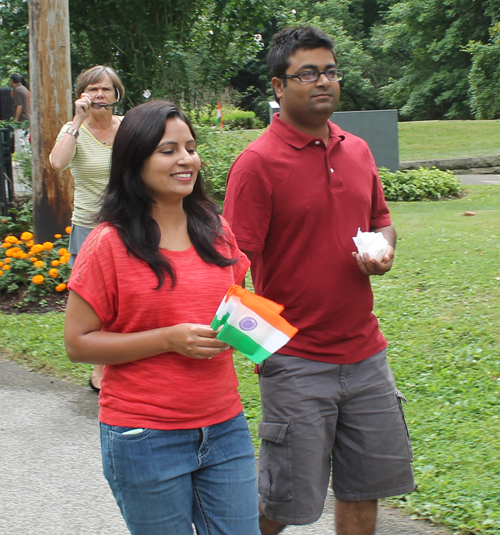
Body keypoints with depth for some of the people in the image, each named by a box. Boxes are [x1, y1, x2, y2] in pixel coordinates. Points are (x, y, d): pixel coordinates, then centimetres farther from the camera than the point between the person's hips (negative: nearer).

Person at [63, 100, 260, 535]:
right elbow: (78, 343, -10)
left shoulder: (216, 230, 7)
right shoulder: (110, 243, -9)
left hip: (225, 429, 5)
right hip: (146, 441, -5)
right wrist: (170, 339, -19)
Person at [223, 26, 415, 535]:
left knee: (364, 490, 13)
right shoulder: (258, 162, -11)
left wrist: (383, 251, 0)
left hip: (364, 353, 6)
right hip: (297, 362, -6)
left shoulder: (357, 150, 8)